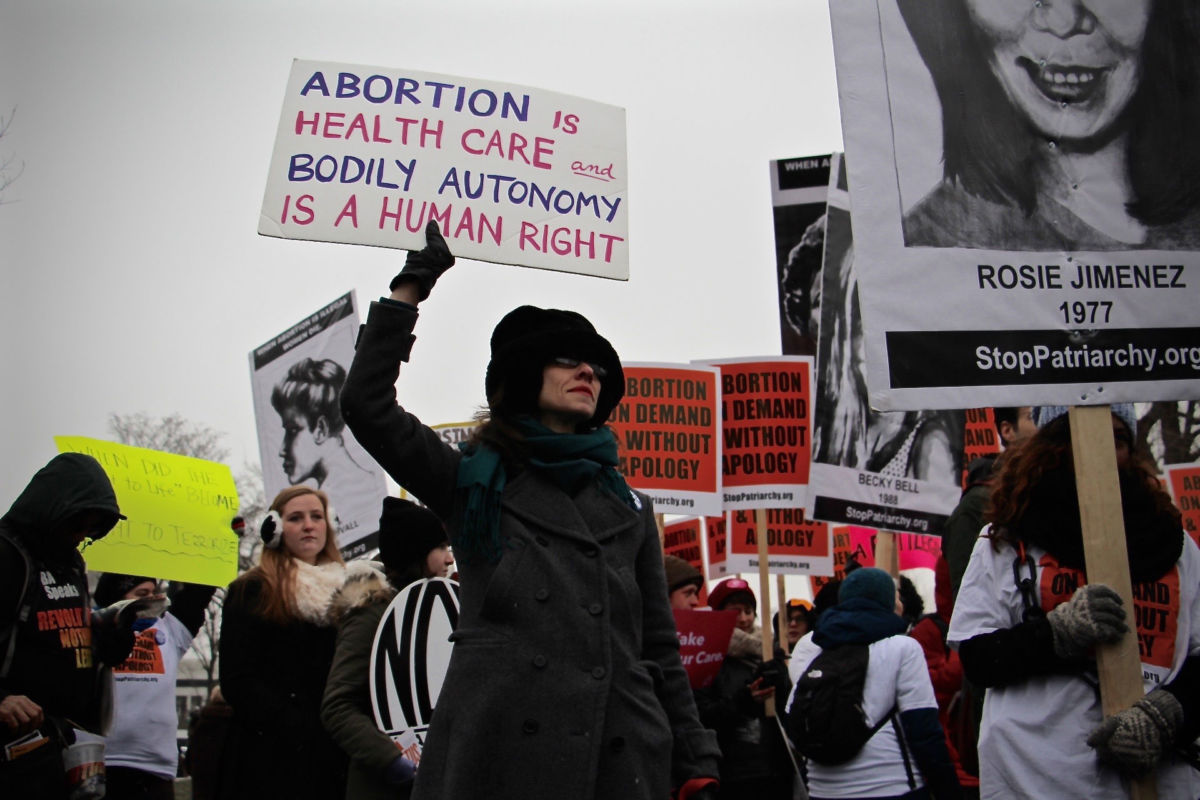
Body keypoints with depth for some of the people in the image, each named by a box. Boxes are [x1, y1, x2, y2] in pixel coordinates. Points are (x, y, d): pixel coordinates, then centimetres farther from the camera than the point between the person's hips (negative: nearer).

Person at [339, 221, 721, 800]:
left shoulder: (629, 508, 19)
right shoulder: (472, 484, 12)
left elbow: (660, 650, 17)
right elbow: (366, 404, 0)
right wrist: (412, 285, 3)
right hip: (499, 751, -3)